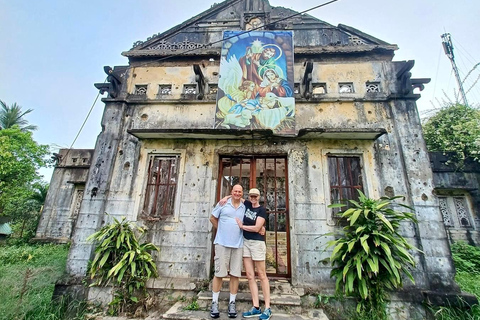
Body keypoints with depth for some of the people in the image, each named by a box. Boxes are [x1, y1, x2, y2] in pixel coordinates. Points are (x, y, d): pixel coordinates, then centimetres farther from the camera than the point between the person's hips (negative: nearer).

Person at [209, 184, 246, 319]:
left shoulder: (245, 207, 6)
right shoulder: (223, 204, 0)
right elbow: (213, 218, 8)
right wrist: (222, 231, 6)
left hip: (238, 245, 2)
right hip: (222, 243, -2)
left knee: (235, 274, 7)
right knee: (219, 273, 5)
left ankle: (232, 303, 22)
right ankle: (214, 302, 20)